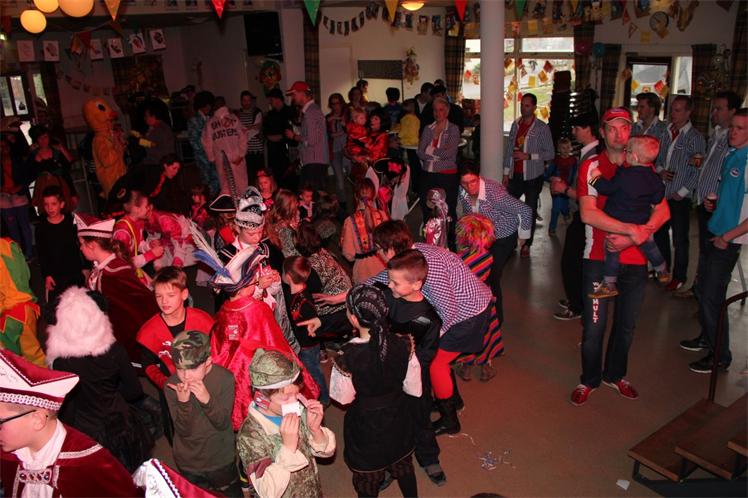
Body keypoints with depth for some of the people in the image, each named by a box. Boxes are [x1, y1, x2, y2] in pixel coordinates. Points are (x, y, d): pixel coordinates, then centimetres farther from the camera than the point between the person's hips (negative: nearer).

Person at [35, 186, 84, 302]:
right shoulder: (41, 228, -5)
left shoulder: (72, 221, -6)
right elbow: (41, 254, -1)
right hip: (54, 275, 0)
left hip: (75, 271, 0)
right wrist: (46, 275, -7)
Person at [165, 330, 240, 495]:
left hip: (221, 461, -1)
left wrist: (207, 400, -37)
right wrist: (183, 402, -34)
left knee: (232, 494, 18)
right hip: (187, 463, 1)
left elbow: (223, 424, -20)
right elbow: (183, 431, -16)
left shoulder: (224, 378, -21)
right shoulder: (172, 385, -17)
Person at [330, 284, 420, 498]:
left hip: (365, 423, -3)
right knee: (404, 467, 30)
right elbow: (414, 389, -11)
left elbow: (343, 397, -15)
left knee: (367, 479, 24)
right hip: (398, 417, 3)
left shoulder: (347, 357, -32)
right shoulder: (403, 346, -23)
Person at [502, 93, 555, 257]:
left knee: (530, 211, 5)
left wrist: (528, 156, -18)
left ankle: (526, 245, 17)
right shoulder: (515, 125, 8)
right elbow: (509, 149, 11)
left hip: (533, 176, -4)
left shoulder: (542, 128, -6)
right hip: (515, 175, 4)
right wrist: (506, 173, 7)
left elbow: (550, 153, -8)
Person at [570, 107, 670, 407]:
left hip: (635, 260, 3)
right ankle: (589, 380, 24)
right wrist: (631, 229, -21)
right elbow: (588, 214, -16)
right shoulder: (591, 166, -4)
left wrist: (636, 236, -18)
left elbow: (663, 211, -2)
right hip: (599, 259, -3)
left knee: (626, 325, 15)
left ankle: (615, 375, 37)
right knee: (594, 326, 2)